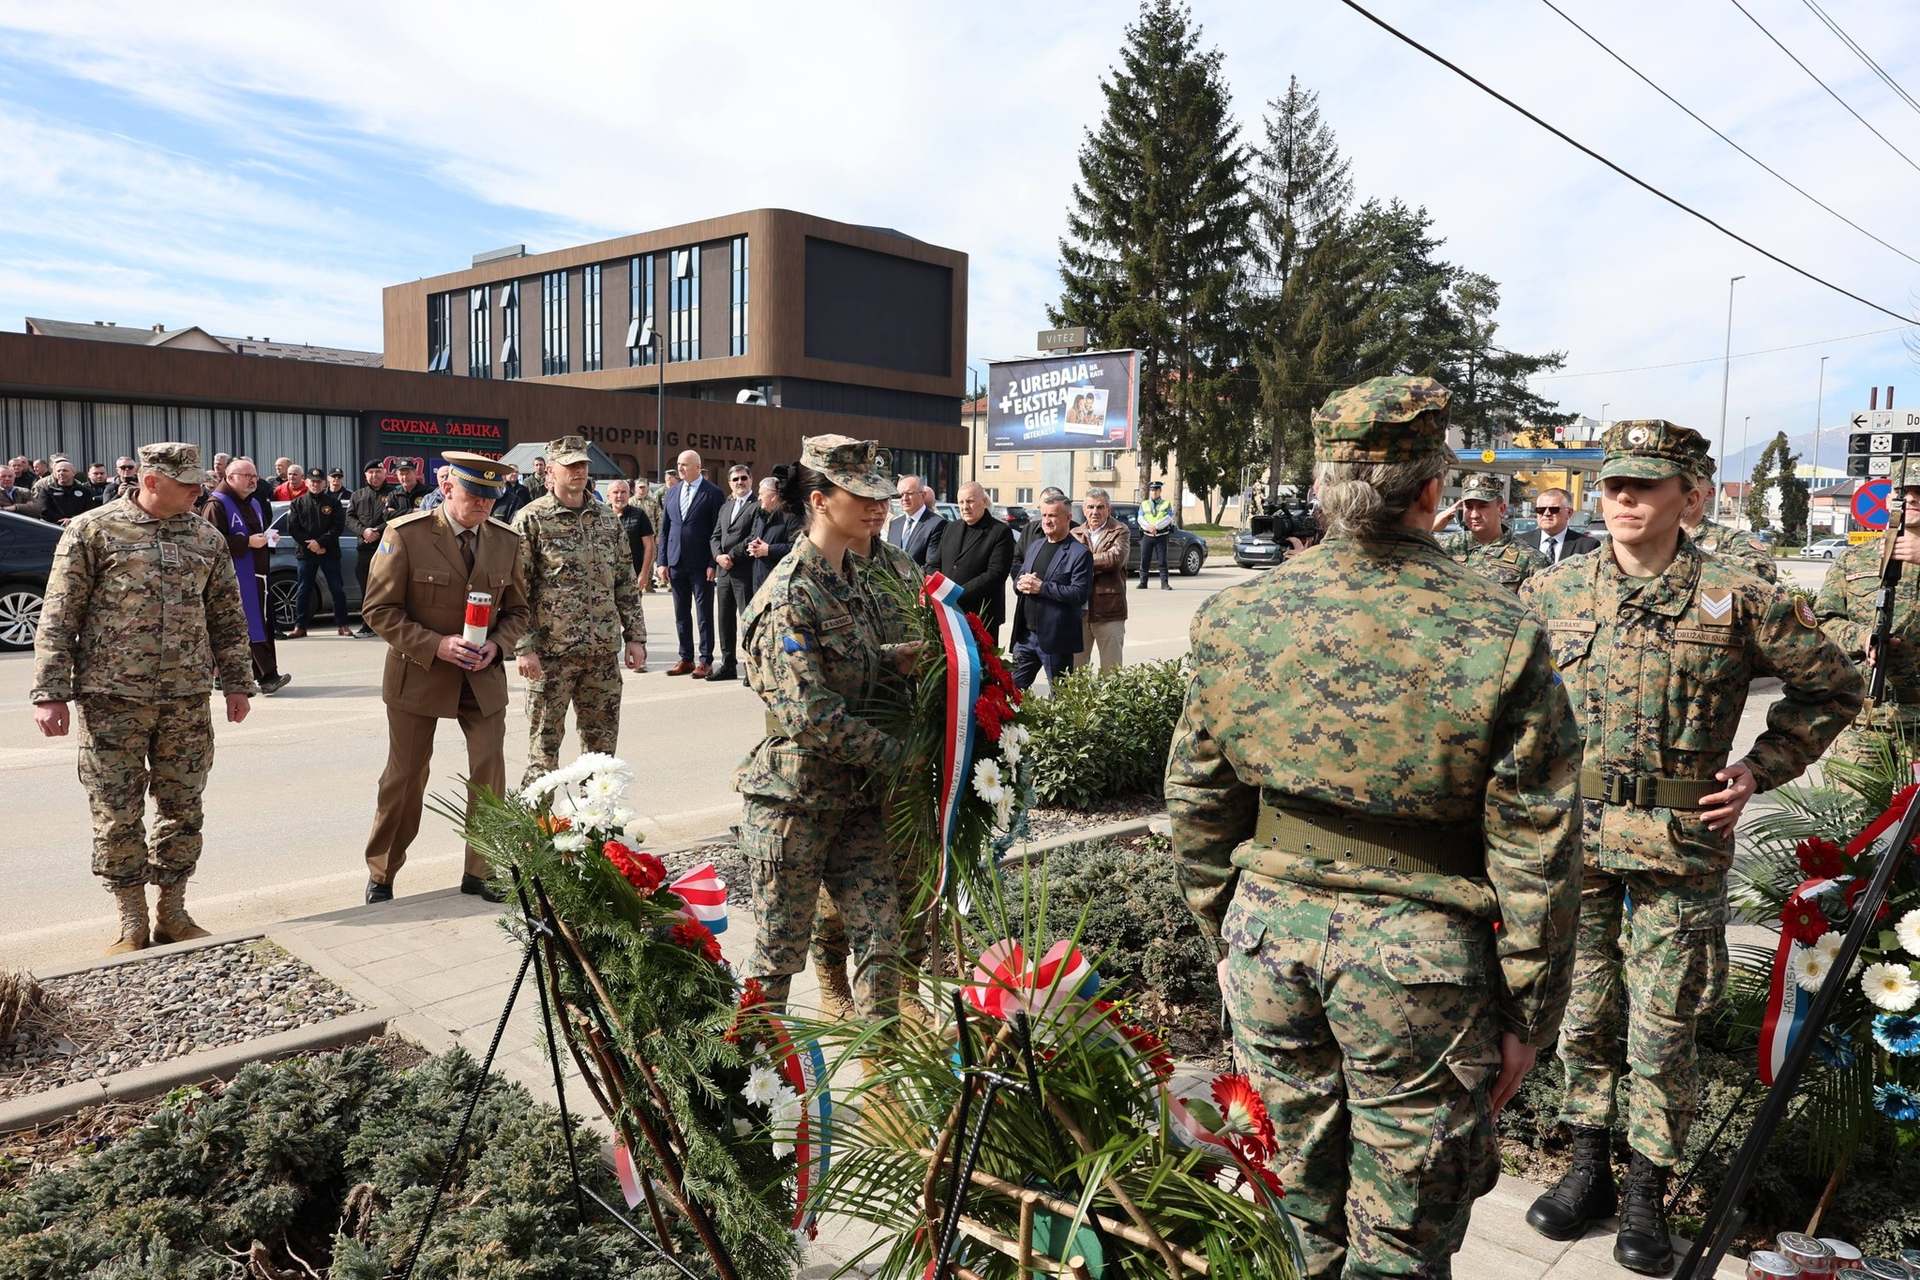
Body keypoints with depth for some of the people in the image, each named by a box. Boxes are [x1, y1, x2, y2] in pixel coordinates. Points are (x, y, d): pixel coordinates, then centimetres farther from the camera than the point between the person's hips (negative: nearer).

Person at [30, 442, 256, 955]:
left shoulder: (205, 537, 9)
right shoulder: (92, 531, -3)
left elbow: (227, 618, 14)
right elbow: (58, 619, -4)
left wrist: (237, 683, 12)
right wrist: (49, 692, -9)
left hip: (187, 699, 3)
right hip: (113, 699, -3)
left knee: (182, 810, 8)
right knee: (117, 814, 3)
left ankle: (172, 914, 21)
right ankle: (132, 923, 16)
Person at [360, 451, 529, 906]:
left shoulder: (506, 540, 0)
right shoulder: (405, 534, -12)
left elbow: (517, 610, 9)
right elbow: (379, 609, -11)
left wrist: (496, 645, -12)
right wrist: (435, 645, -21)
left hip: (482, 677, 3)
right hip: (418, 675, -3)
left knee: (490, 775, -1)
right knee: (405, 777, 9)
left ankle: (478, 873, 16)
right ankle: (380, 876, 28)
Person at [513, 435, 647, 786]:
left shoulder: (608, 519, 11)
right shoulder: (531, 520, -4)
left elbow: (626, 583, 14)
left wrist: (635, 636, 8)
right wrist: (524, 648, -14)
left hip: (604, 652, 5)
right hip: (550, 651, -5)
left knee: (602, 744, 11)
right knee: (544, 746, 2)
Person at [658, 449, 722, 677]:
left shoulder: (712, 493, -5)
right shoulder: (672, 493, 11)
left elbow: (717, 530, -7)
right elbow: (664, 529, 13)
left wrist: (713, 563, -12)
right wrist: (663, 561, 6)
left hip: (701, 564, -5)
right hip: (676, 563, 5)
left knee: (704, 614, 1)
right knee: (681, 614, 10)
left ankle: (706, 661, 7)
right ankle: (685, 659, 19)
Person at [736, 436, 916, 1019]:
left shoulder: (850, 580, 8)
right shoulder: (790, 595, -19)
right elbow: (811, 714, -24)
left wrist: (892, 656, 2)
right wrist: (898, 753, -15)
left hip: (855, 796, 8)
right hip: (794, 799, -7)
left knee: (881, 937, 8)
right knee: (781, 950, 7)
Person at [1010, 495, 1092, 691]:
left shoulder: (1080, 553, -10)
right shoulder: (1035, 545, 14)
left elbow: (1079, 593, -19)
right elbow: (1018, 578, 19)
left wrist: (1041, 587, -20)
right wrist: (1021, 584, -6)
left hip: (1056, 638, -7)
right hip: (1026, 634, 7)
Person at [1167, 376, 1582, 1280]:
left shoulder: (1235, 618, -5)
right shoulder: (1499, 637, -14)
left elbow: (1197, 807, 4)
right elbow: (1535, 857, -10)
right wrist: (1527, 1017, 2)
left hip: (1270, 935, 3)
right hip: (1418, 962, -3)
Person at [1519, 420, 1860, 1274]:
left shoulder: (1737, 600, -5)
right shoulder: (1553, 592, 2)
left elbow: (1832, 689, 6)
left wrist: (1760, 769, -2)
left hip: (1678, 849, -2)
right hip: (1572, 838, 3)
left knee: (1661, 1033, 6)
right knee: (1583, 1016, 13)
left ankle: (1646, 1196, 24)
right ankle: (1589, 1171, 30)